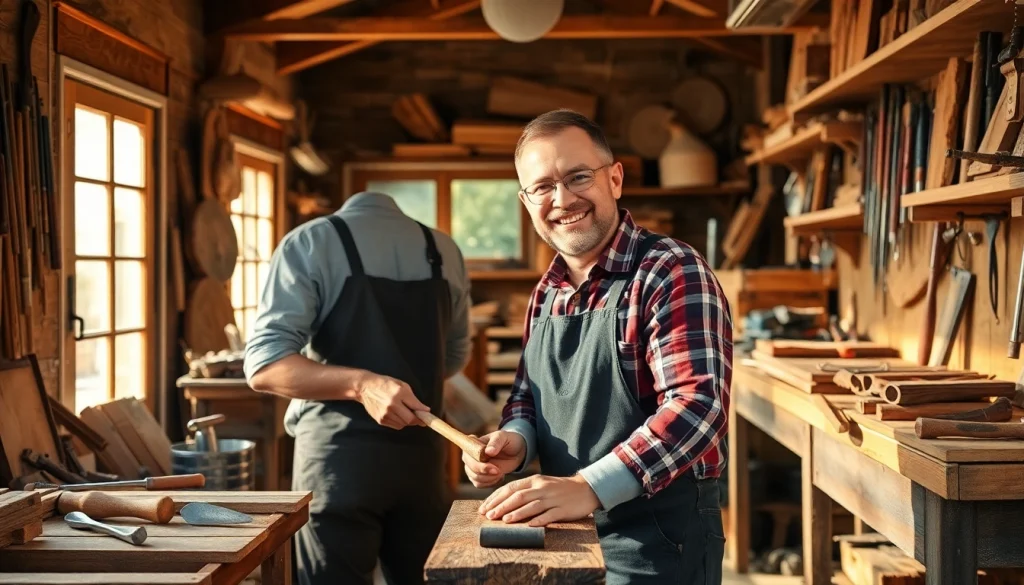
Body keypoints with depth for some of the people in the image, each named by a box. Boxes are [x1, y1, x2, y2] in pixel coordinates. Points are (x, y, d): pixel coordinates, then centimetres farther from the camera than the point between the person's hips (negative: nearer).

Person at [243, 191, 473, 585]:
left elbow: (264, 365, -13)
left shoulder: (311, 243, -1)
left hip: (340, 453, -4)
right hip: (421, 453, 4)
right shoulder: (444, 251, 11)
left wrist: (359, 383, -20)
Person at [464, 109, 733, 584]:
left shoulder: (672, 273, -15)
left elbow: (697, 404, -26)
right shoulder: (547, 291, 7)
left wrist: (587, 487, -36)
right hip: (564, 531, 7)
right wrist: (515, 440, -6)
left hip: (657, 537, -7)